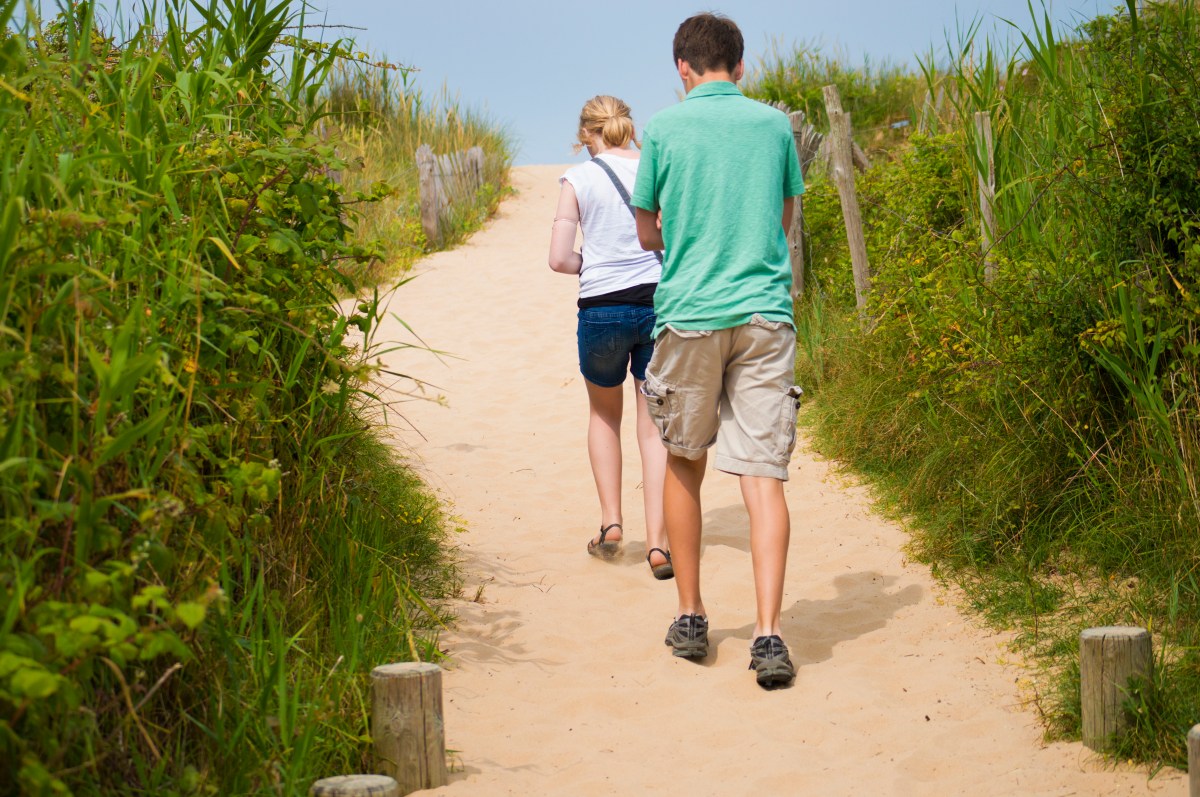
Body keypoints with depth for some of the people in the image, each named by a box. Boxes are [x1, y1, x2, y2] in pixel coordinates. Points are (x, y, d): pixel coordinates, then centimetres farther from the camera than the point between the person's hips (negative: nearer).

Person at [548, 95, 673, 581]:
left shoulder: (578, 180, -2)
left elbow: (559, 259, -6)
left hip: (602, 309, -1)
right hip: (660, 304, 1)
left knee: (604, 413, 23)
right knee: (655, 427, 7)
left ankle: (611, 523, 17)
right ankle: (657, 542, -1)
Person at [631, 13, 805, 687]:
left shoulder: (664, 129, 1)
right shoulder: (775, 124, 7)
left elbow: (649, 234, 9)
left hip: (690, 313, -1)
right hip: (766, 313, 1)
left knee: (685, 464, 16)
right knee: (763, 475, -4)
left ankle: (691, 620, 22)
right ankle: (769, 635, -14)